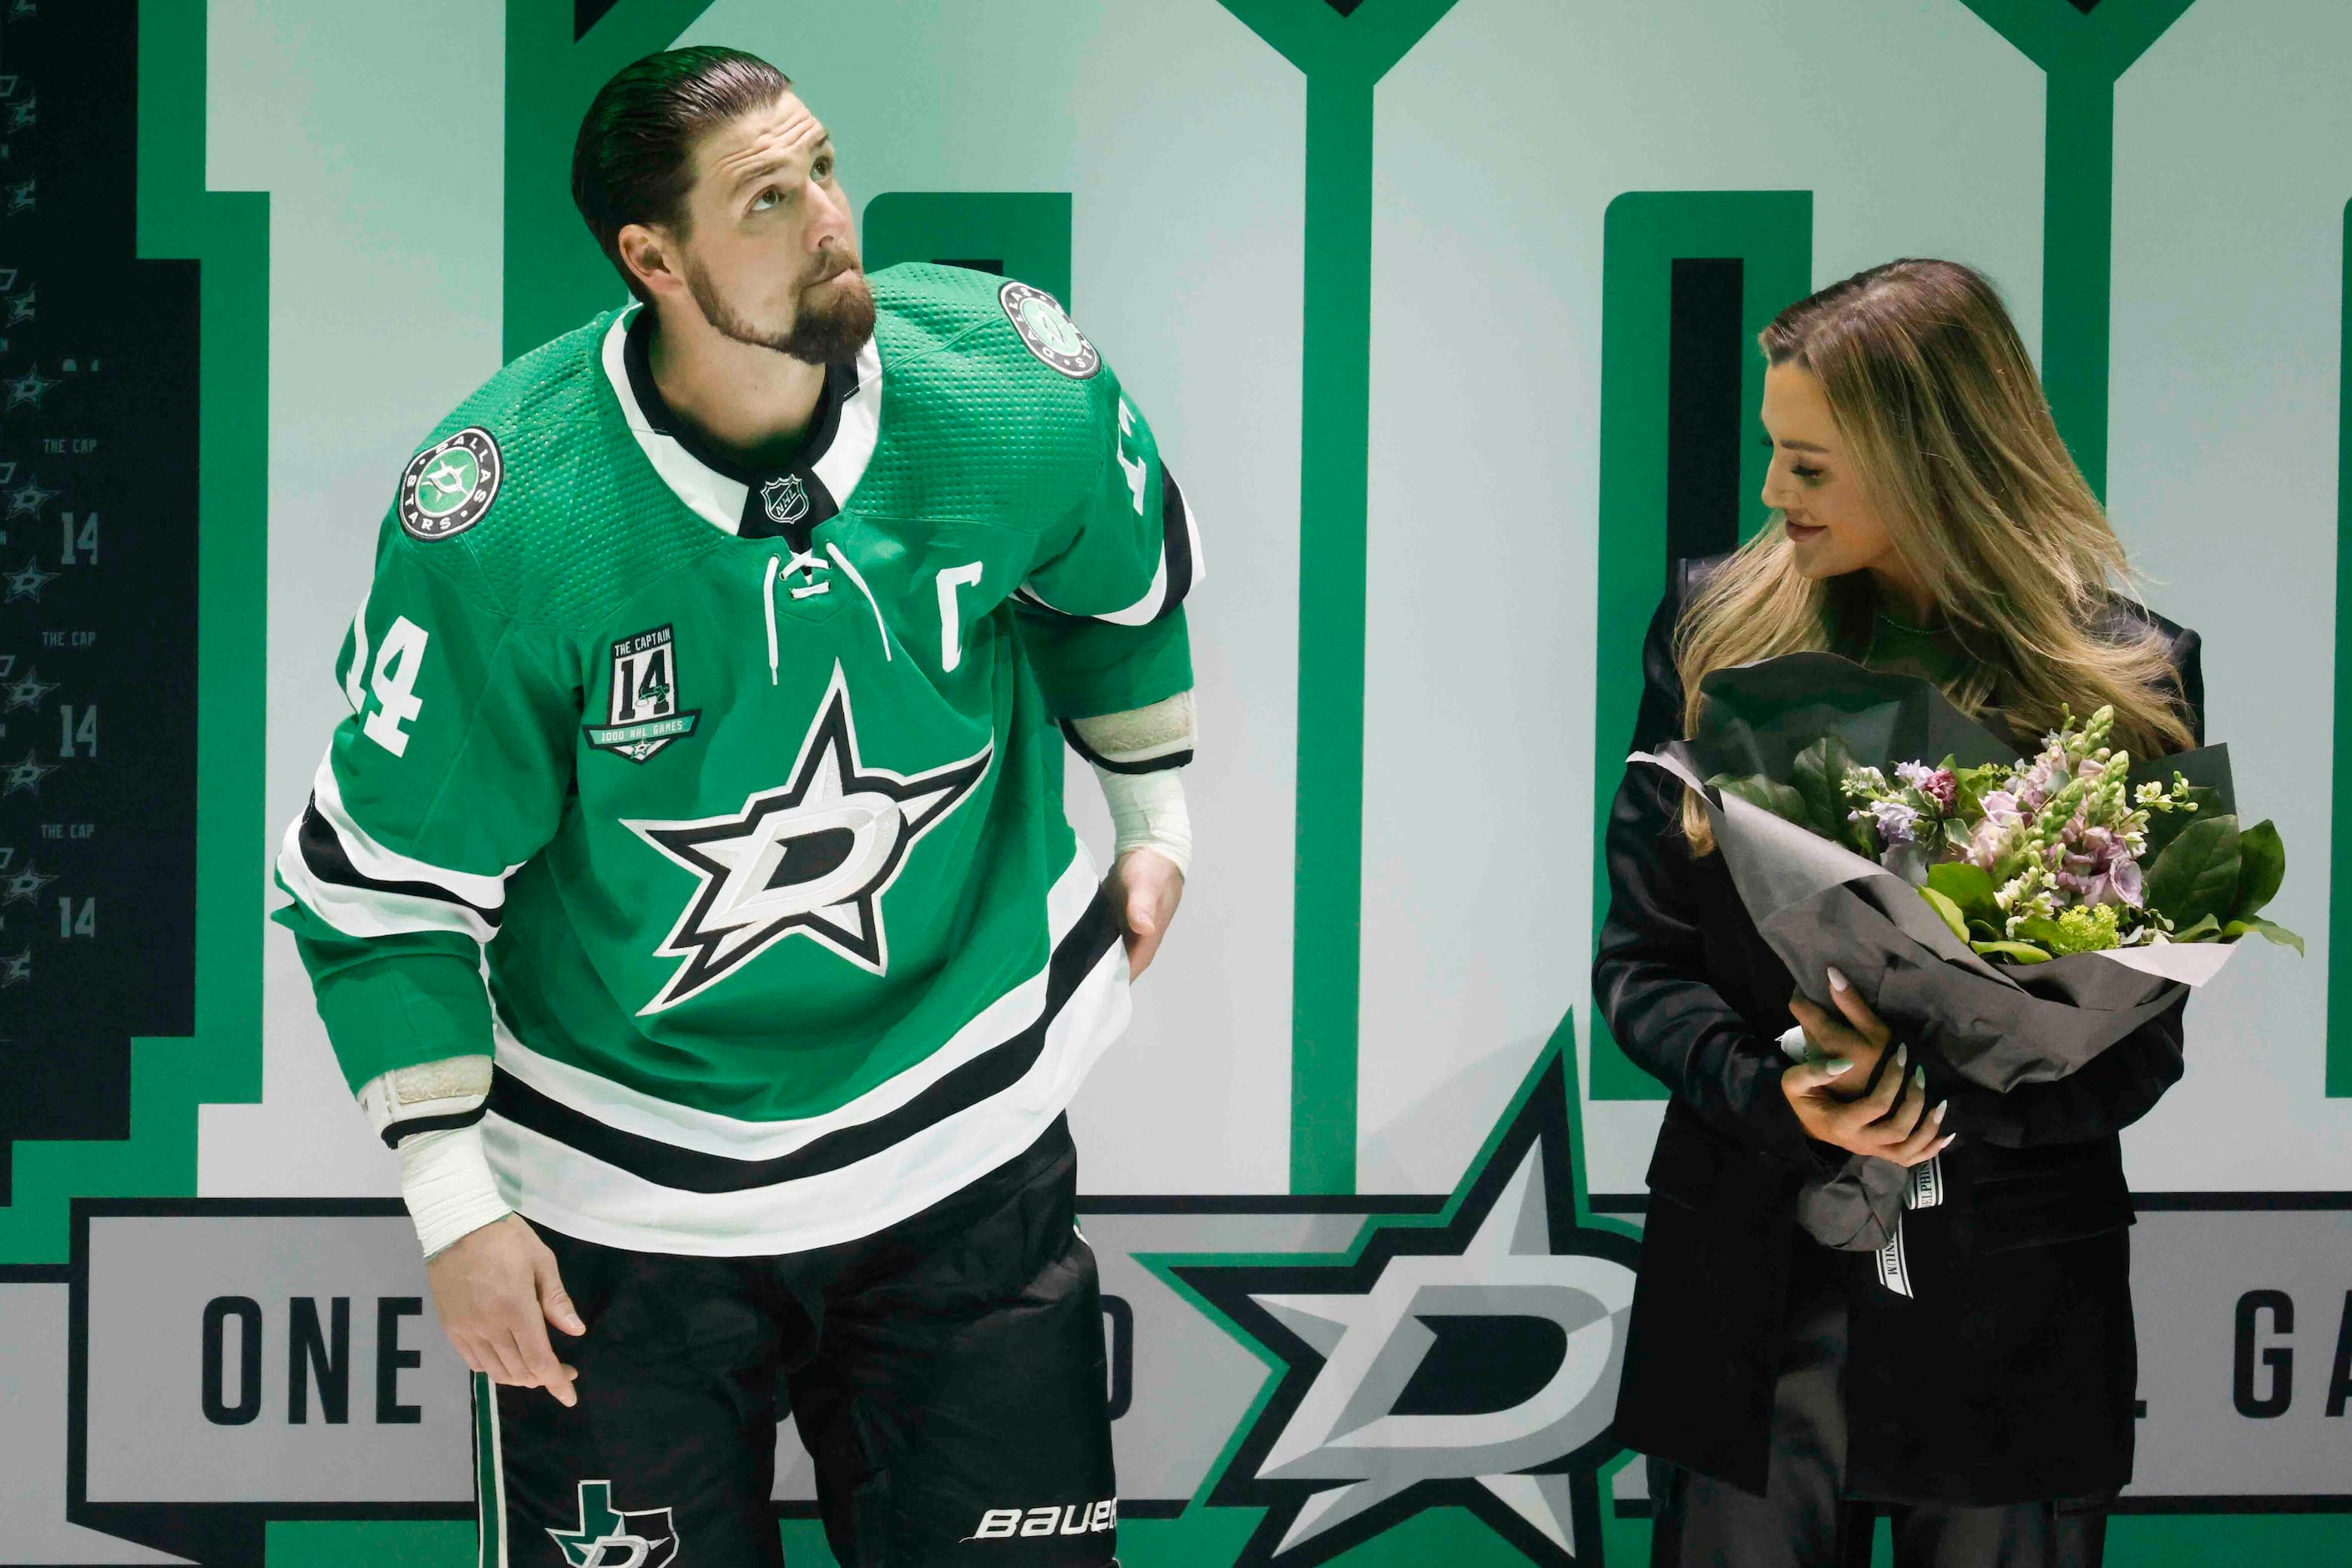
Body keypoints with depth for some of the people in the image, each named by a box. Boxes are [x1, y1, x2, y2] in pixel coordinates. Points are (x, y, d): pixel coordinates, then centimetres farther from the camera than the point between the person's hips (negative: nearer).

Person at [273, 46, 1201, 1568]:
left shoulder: (1018, 399, -14)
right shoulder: (505, 517, -22)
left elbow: (1127, 580, 11)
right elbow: (382, 878, -12)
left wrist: (1153, 820, 21)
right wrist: (451, 1204, -11)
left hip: (963, 1149, 2)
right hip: (619, 1196, -2)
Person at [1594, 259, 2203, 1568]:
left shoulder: (2123, 676, -4)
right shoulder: (1720, 625, 2)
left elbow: (2140, 1042, -4)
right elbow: (1640, 956, 3)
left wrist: (1927, 1082, -21)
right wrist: (1772, 1090, -17)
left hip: (2008, 1310, -1)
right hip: (1748, 1295, 1)